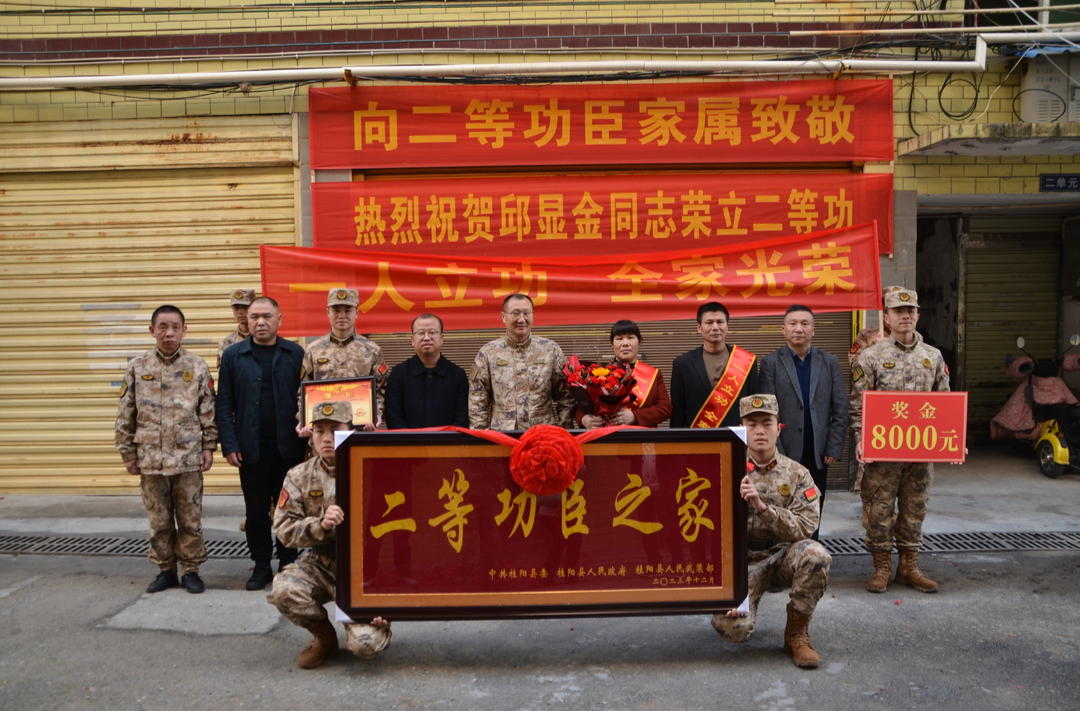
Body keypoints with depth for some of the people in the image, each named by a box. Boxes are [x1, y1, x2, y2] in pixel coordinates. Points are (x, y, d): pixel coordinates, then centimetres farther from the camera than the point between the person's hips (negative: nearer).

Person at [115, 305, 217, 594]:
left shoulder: (197, 366, 0)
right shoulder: (137, 368, 2)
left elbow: (209, 411, 2)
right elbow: (125, 416, 5)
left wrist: (209, 446, -2)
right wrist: (128, 453, 4)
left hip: (188, 457, -1)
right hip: (150, 458, 1)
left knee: (190, 519, 6)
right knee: (159, 520, 11)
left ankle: (191, 570, 18)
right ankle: (165, 570, 24)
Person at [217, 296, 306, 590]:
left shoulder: (296, 354, 2)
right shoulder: (233, 356, 5)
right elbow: (224, 405, 3)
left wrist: (307, 440, -6)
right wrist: (230, 445, -5)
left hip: (288, 447, -1)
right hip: (251, 448, 1)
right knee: (256, 510, 9)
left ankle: (287, 564, 21)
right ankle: (261, 565, 22)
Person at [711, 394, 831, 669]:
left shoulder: (797, 474, 1)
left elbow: (805, 528, -12)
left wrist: (762, 506, -27)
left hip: (780, 558, 1)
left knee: (815, 554, -32)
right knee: (732, 628, -26)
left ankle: (797, 632, -9)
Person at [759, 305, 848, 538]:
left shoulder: (829, 362, 7)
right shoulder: (770, 363, -1)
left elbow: (840, 409, 5)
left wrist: (834, 449, -2)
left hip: (819, 455, 3)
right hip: (784, 454, -2)